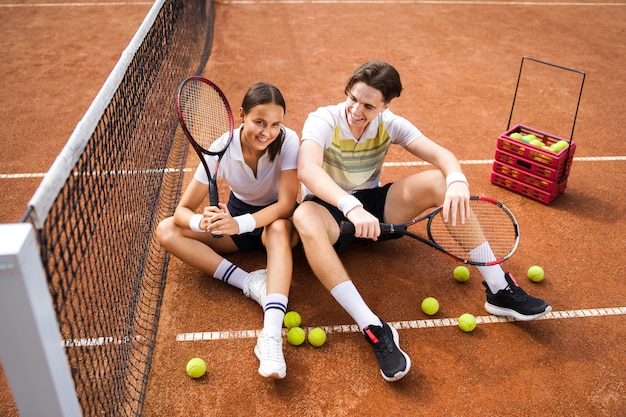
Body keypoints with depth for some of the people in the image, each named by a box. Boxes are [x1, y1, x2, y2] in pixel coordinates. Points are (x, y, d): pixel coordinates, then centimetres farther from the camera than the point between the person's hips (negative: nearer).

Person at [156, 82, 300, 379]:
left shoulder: (288, 141, -25)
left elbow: (286, 204, -30)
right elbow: (183, 210, -18)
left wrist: (240, 224, -46)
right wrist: (203, 221, -42)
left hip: (276, 219, -3)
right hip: (237, 213, 3)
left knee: (279, 228, -41)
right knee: (166, 231, -18)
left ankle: (271, 336, -51)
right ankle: (250, 282, -29)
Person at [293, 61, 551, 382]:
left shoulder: (389, 124, -5)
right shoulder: (323, 121, -17)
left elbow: (441, 155, -16)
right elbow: (307, 169, -37)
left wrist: (456, 180, -40)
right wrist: (352, 207, -52)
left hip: (372, 205, 4)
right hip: (331, 210, -3)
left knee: (440, 182, -18)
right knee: (305, 218, -41)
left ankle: (500, 290, -16)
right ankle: (373, 329, -46)